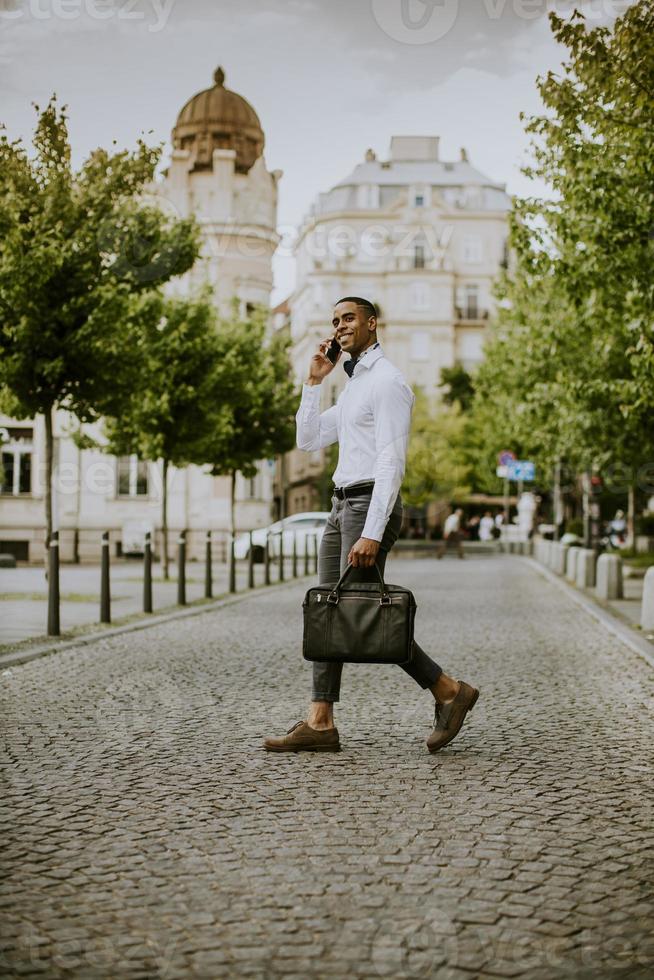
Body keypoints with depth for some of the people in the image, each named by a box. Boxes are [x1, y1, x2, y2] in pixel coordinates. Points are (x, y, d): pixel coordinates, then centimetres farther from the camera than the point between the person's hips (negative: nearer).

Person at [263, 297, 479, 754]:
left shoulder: (387, 381, -11)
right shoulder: (352, 386, 20)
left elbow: (391, 463, -19)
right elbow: (308, 440, 20)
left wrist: (372, 533, -25)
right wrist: (314, 380, 12)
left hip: (370, 505, -10)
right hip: (344, 507, 10)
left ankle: (449, 691, 2)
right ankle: (320, 722, 4)